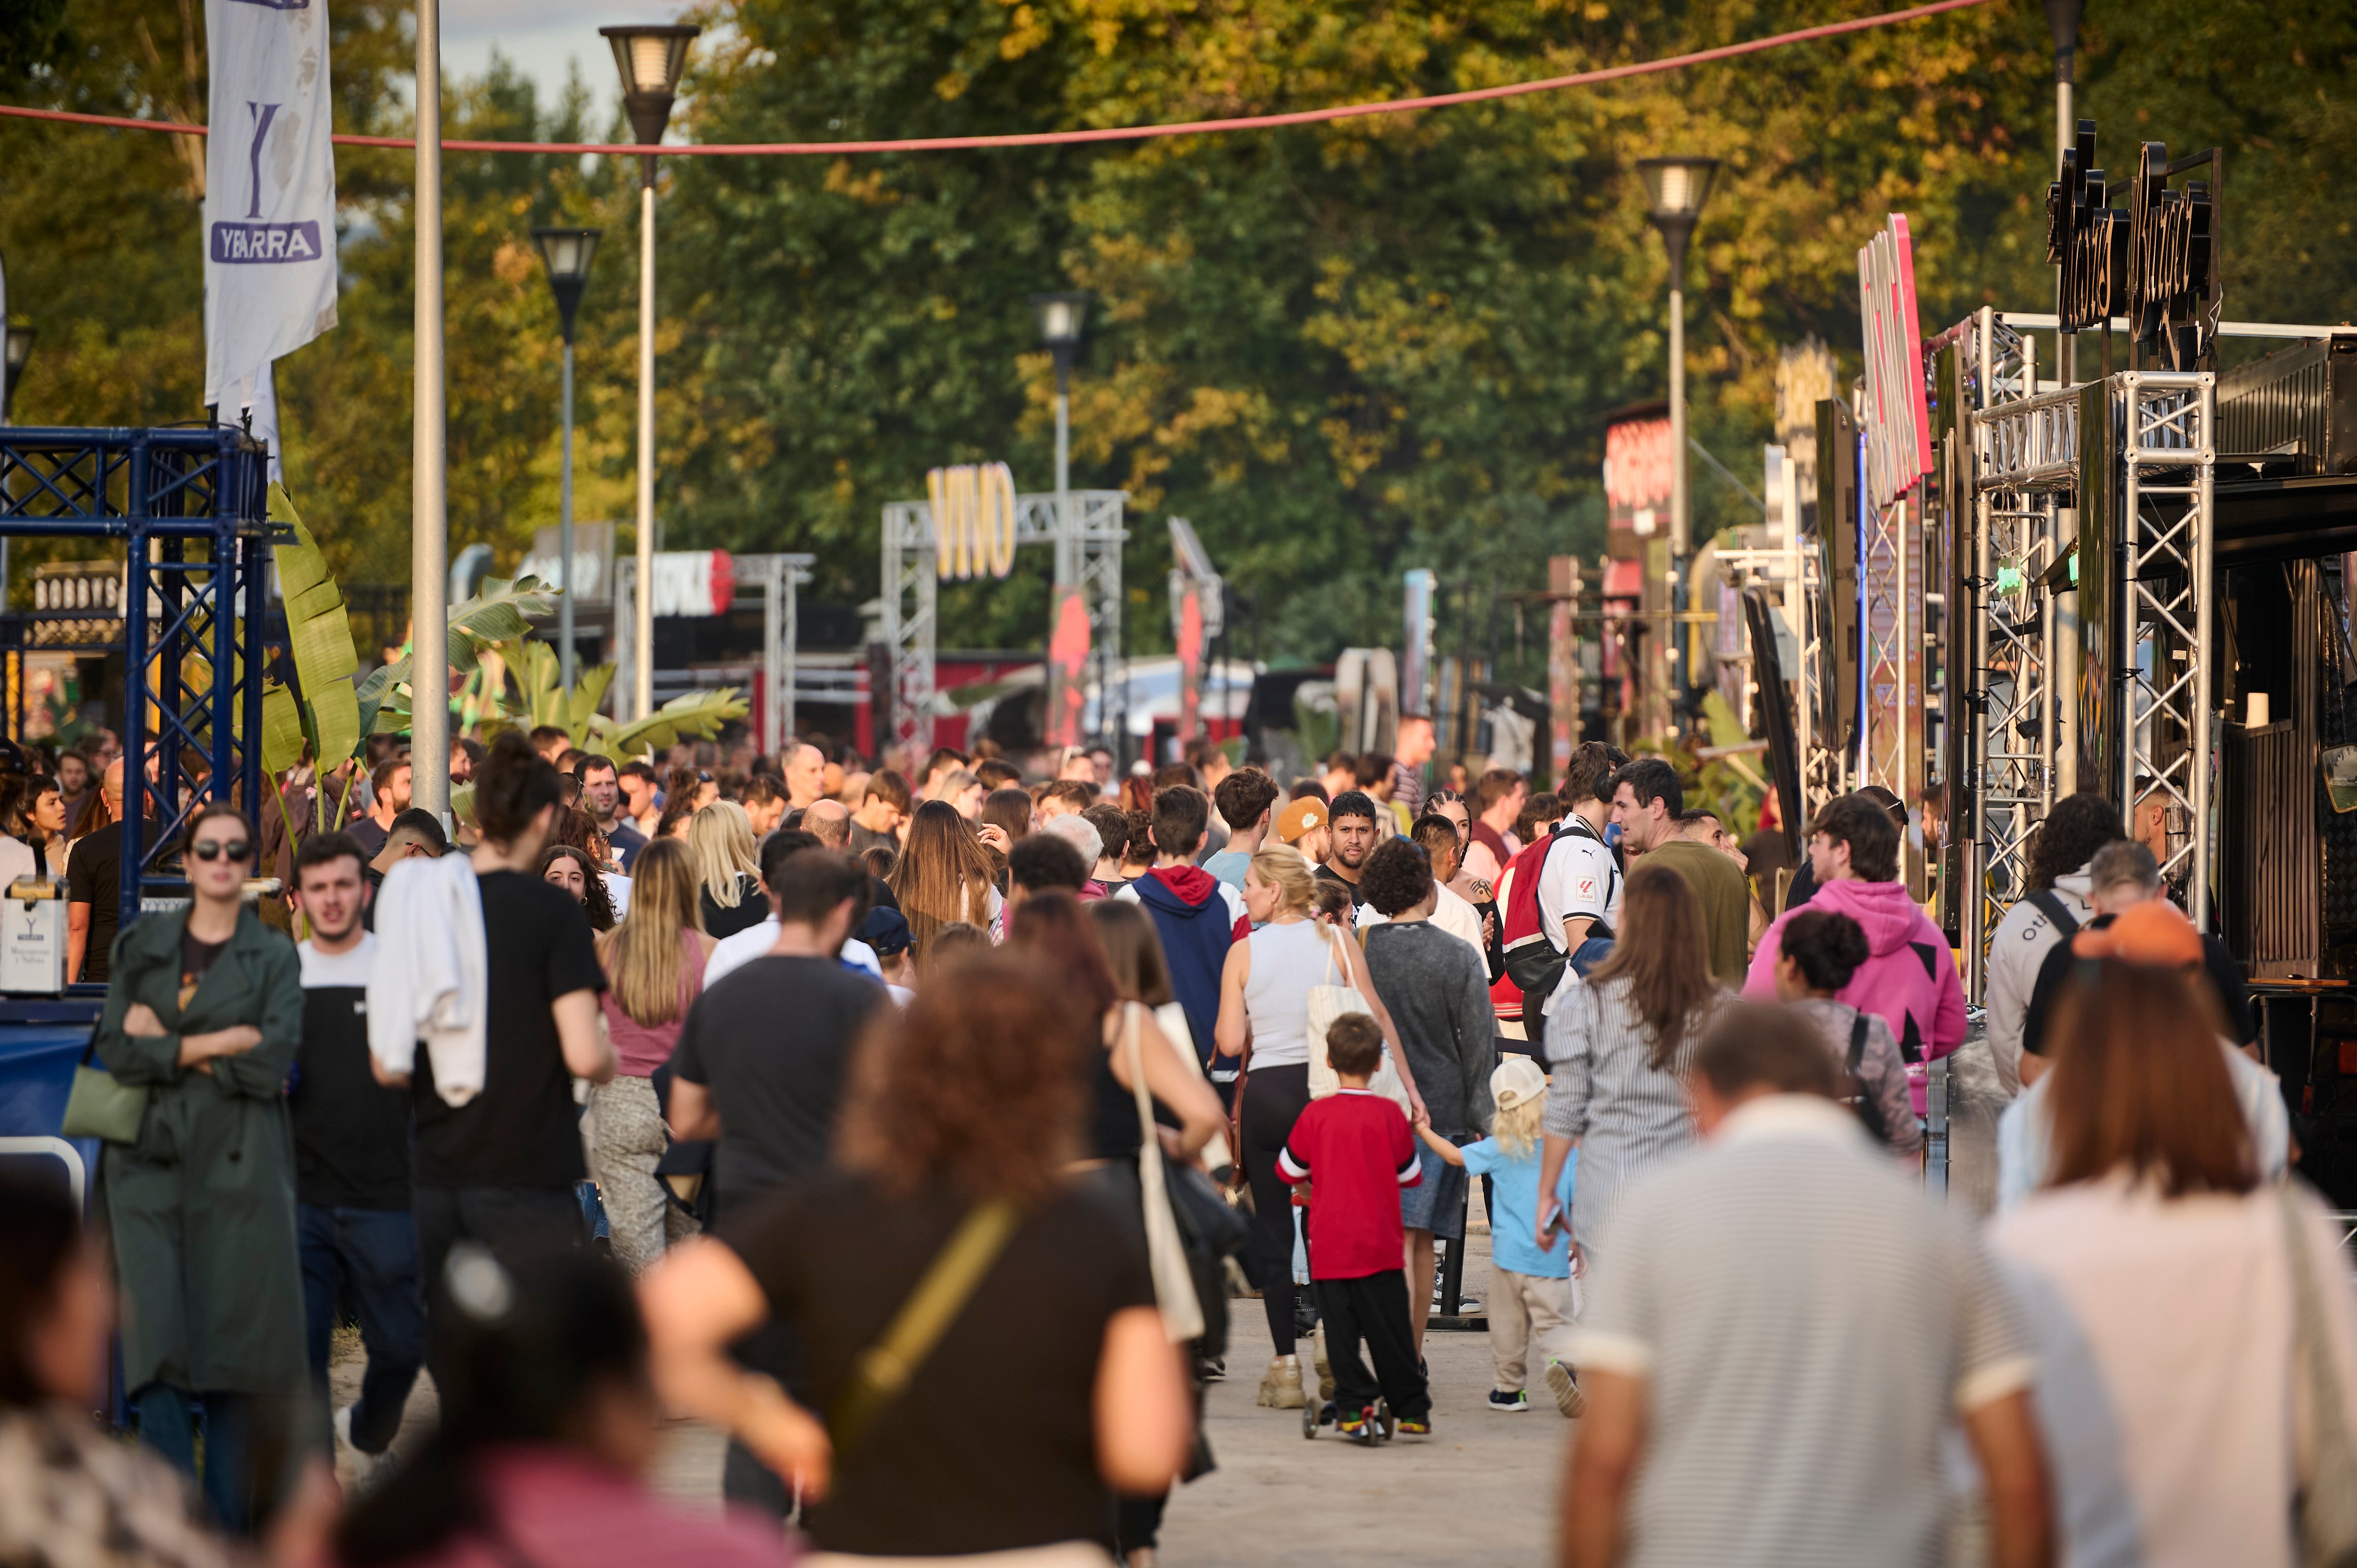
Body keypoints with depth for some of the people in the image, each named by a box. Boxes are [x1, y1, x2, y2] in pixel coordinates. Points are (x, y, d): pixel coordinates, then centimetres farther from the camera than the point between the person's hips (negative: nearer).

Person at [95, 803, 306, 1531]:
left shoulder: (274, 957, 8)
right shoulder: (142, 947, 13)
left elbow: (273, 1062, -6)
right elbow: (117, 1051, 1)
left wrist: (167, 1045, -4)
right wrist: (217, 1045, -8)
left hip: (238, 1168, -1)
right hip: (151, 1162, 1)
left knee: (233, 1358, -2)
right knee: (156, 1348, -11)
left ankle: (227, 1531, 4)